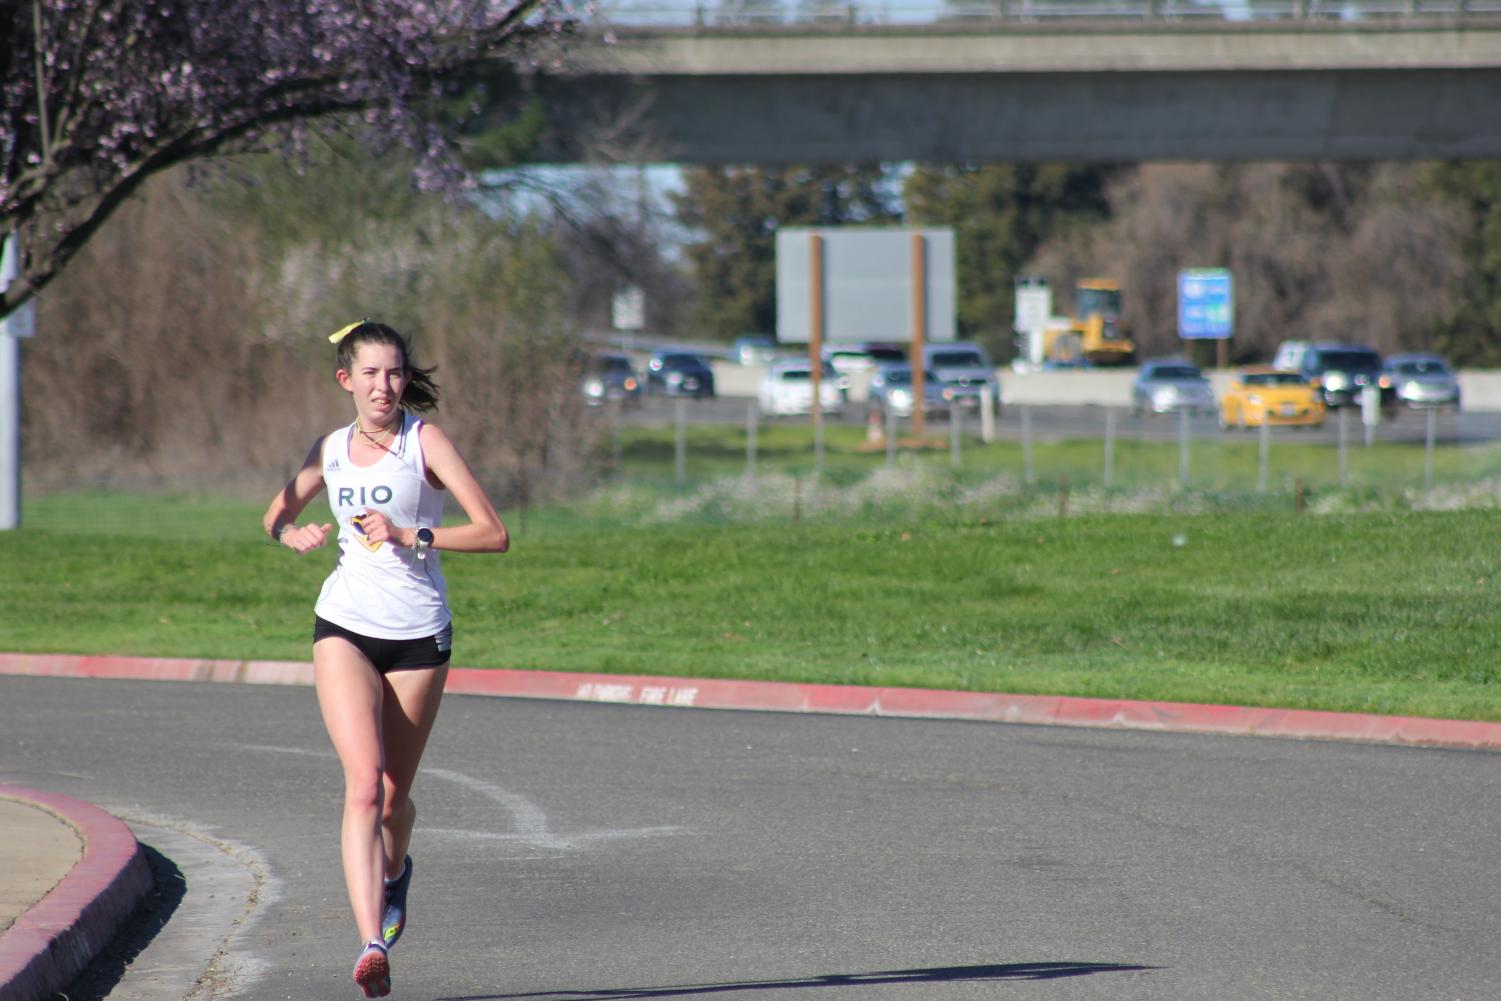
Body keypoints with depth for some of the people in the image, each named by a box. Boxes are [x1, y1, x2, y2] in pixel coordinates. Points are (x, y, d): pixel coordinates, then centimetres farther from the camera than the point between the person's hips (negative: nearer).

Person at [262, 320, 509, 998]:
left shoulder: (425, 441, -5)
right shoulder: (332, 450, 7)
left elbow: (494, 534, -12)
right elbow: (277, 514, 25)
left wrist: (409, 536, -22)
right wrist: (293, 535, 1)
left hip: (419, 636, -1)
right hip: (345, 628, 1)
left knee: (394, 797, 9)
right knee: (364, 784, -17)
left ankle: (394, 869, 46)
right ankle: (372, 945, -25)